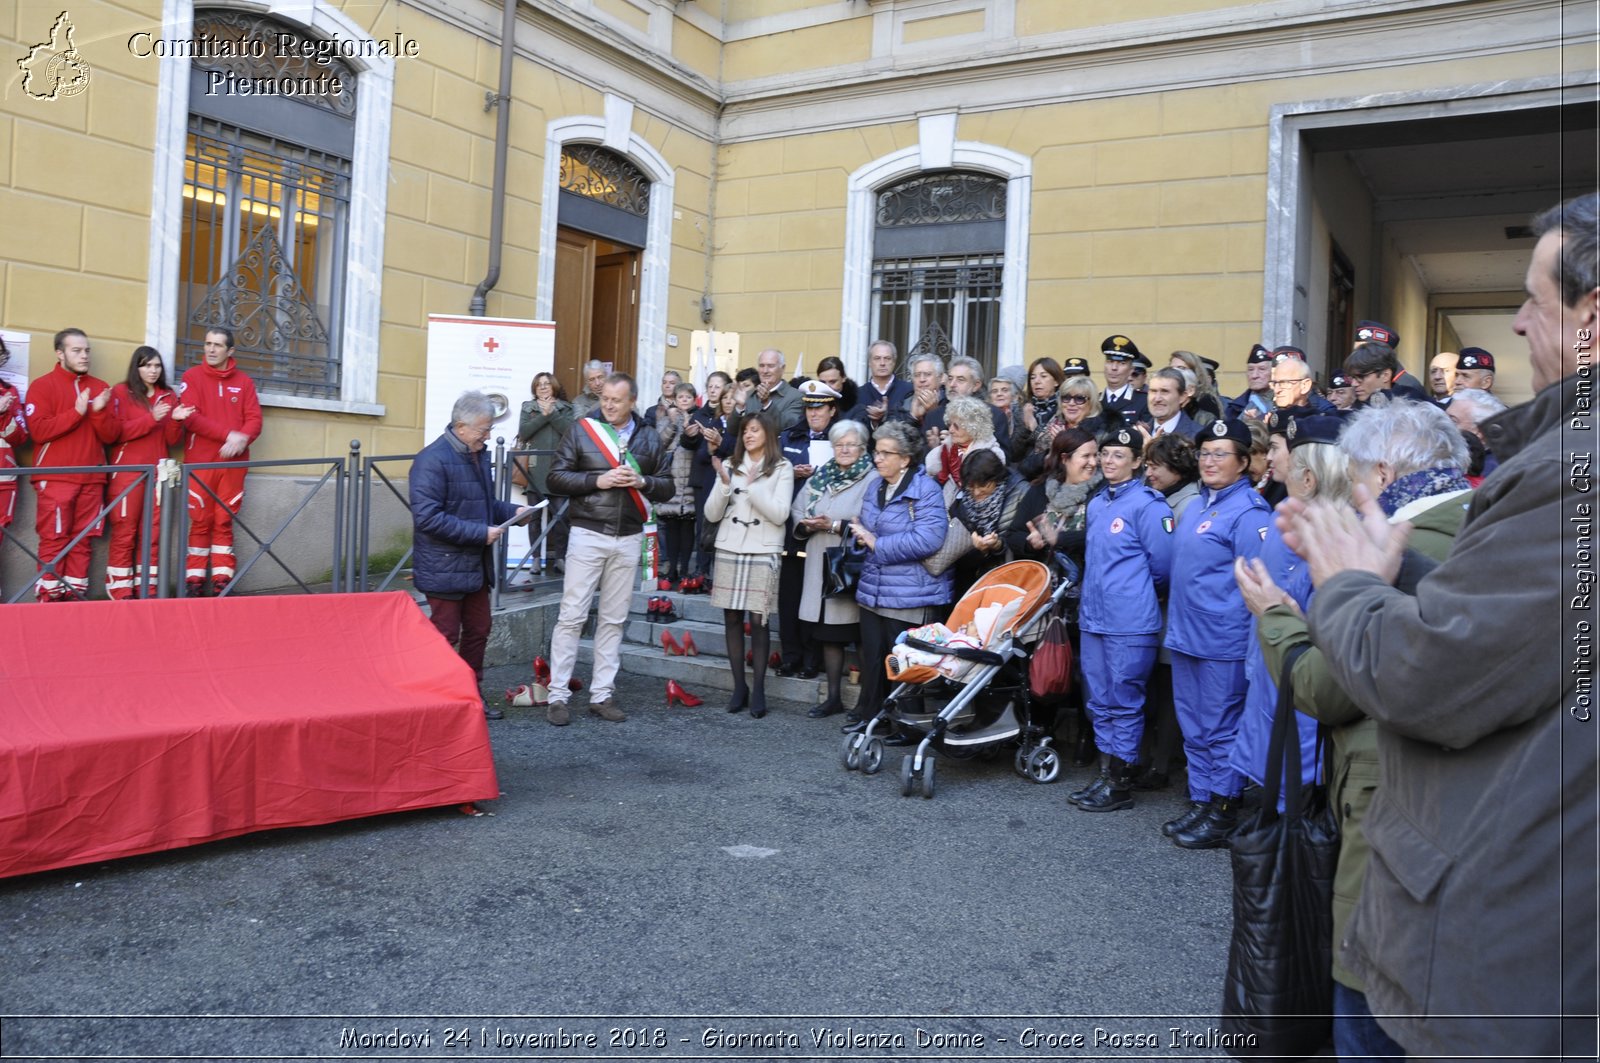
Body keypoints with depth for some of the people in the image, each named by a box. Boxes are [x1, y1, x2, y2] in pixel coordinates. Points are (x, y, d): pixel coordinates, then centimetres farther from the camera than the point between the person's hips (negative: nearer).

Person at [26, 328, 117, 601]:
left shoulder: (100, 388, 13)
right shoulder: (42, 386, 0)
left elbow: (110, 436, 8)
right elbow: (38, 431, -11)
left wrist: (99, 411, -10)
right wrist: (77, 412, -15)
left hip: (91, 479, 4)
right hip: (55, 478, -4)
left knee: (82, 540, 5)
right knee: (53, 541, -4)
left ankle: (76, 594, 10)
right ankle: (49, 598, 0)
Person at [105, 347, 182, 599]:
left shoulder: (169, 395, 12)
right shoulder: (121, 392, 1)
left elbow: (172, 440, 10)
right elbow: (115, 433, -9)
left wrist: (176, 421, -10)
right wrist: (151, 418, -17)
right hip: (128, 471, -4)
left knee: (153, 532, 3)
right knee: (124, 532, -3)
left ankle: (147, 589, 7)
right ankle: (120, 591, -1)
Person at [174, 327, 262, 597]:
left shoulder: (244, 382, 10)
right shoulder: (192, 377, 2)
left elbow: (255, 419, 3)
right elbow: (191, 417, -9)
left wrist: (242, 439, -18)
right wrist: (228, 434, -19)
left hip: (233, 462, 2)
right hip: (200, 461, -2)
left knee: (225, 522, 5)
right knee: (200, 522, 0)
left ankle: (222, 580, 8)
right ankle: (194, 579, 6)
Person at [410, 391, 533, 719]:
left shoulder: (478, 454, 10)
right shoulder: (433, 460, -19)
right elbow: (427, 517, -25)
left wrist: (512, 511, 4)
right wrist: (480, 533, -24)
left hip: (476, 566, 9)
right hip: (444, 569, -9)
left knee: (478, 631, 17)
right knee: (445, 638, 0)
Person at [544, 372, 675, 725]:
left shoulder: (649, 437, 9)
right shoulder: (581, 429, 0)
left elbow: (667, 487, 10)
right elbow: (556, 478, -3)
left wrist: (642, 482, -10)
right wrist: (597, 480, -16)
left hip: (629, 539, 3)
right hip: (588, 535, -3)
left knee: (614, 619, 9)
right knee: (572, 616, -2)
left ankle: (601, 695, 17)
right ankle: (558, 695, 5)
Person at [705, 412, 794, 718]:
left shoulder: (782, 469, 2)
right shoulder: (730, 466, 10)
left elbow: (780, 515, -9)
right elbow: (711, 514, 5)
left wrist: (753, 486, -15)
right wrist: (724, 484, -9)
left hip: (763, 553, -3)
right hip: (729, 550, 3)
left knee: (758, 621, -5)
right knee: (732, 619, 4)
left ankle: (758, 691, 2)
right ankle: (739, 687, 13)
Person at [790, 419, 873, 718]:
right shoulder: (819, 477, 14)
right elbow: (796, 512, 14)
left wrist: (835, 525, -15)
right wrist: (808, 525, -6)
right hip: (820, 563, 5)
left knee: (856, 633, -4)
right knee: (828, 633, 9)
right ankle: (833, 697, 19)